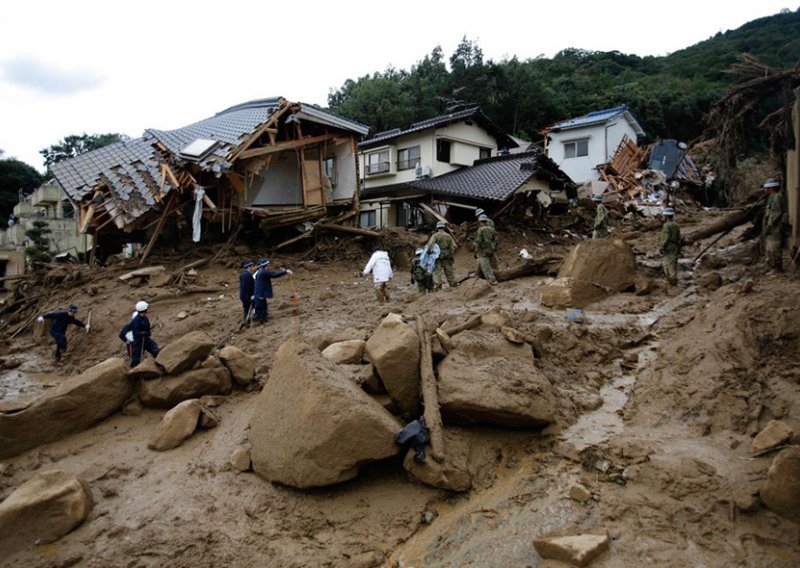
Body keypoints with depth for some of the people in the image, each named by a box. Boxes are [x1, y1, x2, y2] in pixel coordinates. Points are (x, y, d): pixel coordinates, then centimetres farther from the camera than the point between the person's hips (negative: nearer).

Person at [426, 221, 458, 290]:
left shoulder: (435, 235, -2)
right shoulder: (448, 235, 10)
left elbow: (430, 244, -18)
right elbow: (454, 246, 6)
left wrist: (428, 251, -8)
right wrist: (451, 255, 14)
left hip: (438, 256, -4)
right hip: (447, 257, 4)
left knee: (437, 271, -2)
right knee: (449, 271, 13)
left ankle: (437, 286, -10)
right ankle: (453, 285, 19)